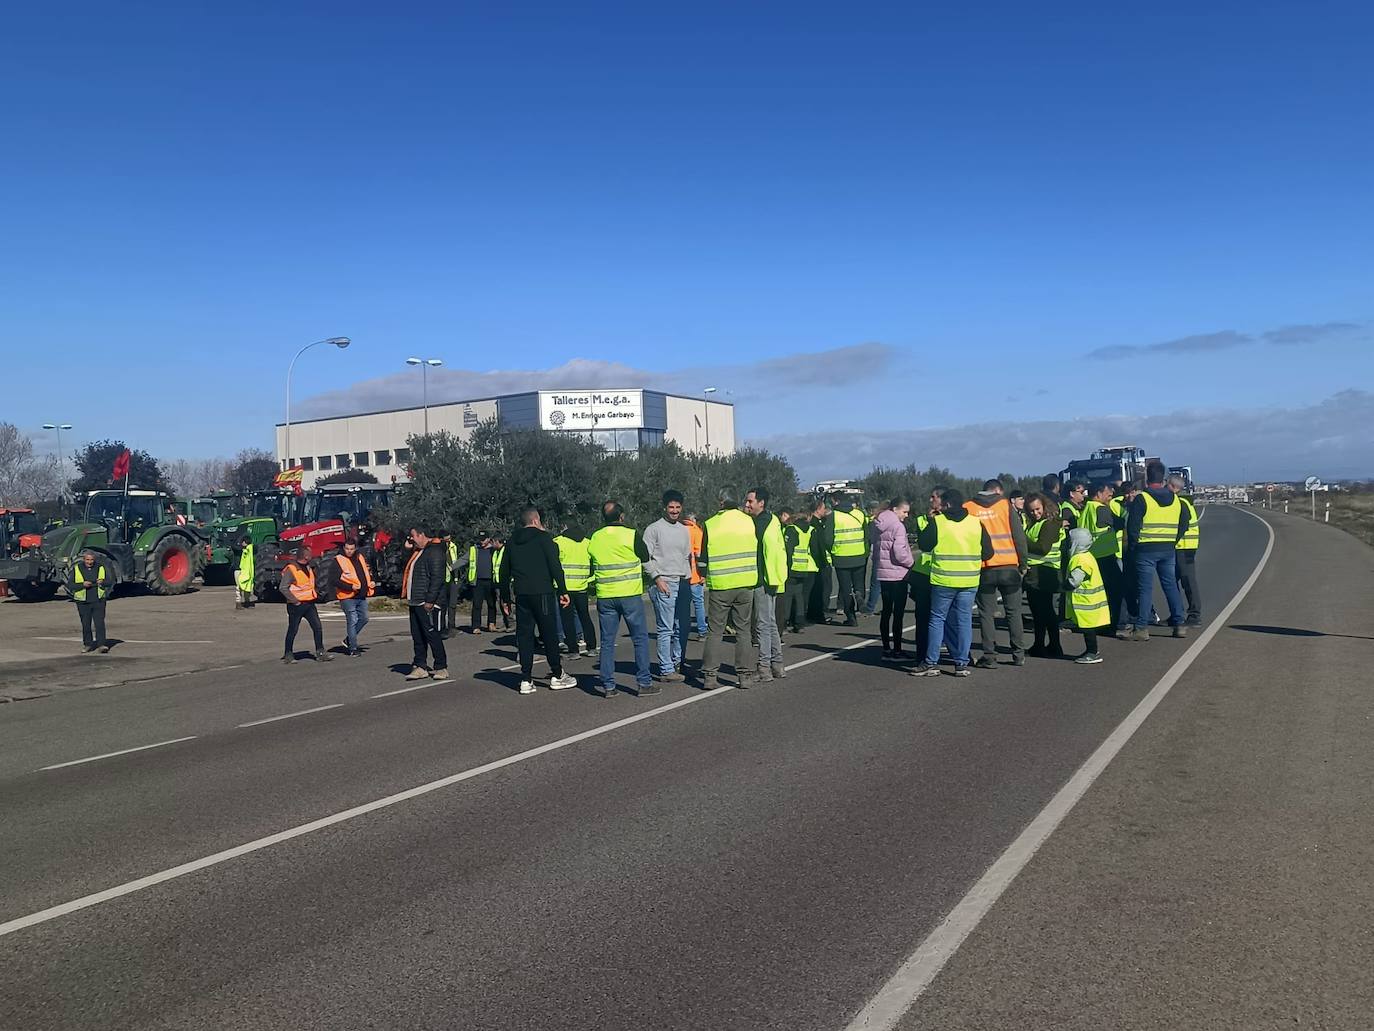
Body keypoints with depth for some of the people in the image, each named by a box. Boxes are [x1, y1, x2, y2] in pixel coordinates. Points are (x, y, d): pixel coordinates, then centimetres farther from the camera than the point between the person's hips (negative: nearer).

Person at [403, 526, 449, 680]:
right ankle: (419, 667, 15)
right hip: (415, 603, 10)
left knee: (432, 634, -6)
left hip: (427, 603, -10)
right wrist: (408, 597, 18)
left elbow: (437, 578, -20)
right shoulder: (417, 552, 20)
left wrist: (430, 600, -23)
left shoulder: (435, 551, -13)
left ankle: (441, 667, 1)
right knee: (417, 636, 10)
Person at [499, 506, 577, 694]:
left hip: (521, 594, 5)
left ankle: (526, 680, 4)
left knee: (524, 635, 6)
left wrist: (505, 597, 21)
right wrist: (563, 591, -9)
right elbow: (555, 565, -11)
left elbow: (504, 571, 15)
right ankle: (557, 676, 10)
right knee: (549, 634, 3)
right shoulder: (543, 537, -3)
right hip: (542, 592, -5)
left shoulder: (512, 541, 13)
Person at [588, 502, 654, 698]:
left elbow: (592, 569, 12)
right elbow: (645, 558, 4)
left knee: (607, 642, 9)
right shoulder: (631, 536, -8)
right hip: (630, 594, -3)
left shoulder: (594, 539, 5)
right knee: (640, 638, 6)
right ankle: (643, 683, 6)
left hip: (604, 597, 4)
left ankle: (608, 686, 9)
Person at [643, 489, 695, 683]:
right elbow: (645, 558, -6)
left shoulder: (685, 530, 18)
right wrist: (657, 578, -12)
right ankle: (666, 670, -5)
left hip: (683, 583, 6)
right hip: (664, 583, -6)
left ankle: (677, 663, 18)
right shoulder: (654, 529, -1)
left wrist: (689, 577, 15)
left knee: (683, 627, 6)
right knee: (665, 629, -8)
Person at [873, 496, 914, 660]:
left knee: (886, 611, 13)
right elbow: (900, 553, -20)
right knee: (898, 612, -2)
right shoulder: (898, 526, -15)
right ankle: (897, 650, 0)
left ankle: (886, 648, 17)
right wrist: (913, 562, -5)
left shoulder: (879, 525, 10)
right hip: (897, 574, -8)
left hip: (882, 573, 8)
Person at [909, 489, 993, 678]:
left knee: (937, 619, 6)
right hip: (969, 582, 3)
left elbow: (923, 544, 3)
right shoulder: (976, 523, 2)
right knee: (964, 621, 8)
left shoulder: (937, 522, -7)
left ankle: (931, 663, 6)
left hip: (943, 580, -3)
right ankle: (961, 664, 10)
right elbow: (988, 552, 6)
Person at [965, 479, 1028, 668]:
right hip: (1009, 567, 0)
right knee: (1013, 611, 12)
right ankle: (1019, 654, 15)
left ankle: (989, 656, 3)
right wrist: (1023, 564, 8)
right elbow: (1019, 537, -1)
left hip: (983, 569, 0)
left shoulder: (967, 508, 1)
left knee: (986, 613, 6)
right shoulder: (1005, 505, 0)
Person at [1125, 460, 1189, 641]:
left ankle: (1141, 629, -2)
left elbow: (1132, 526, -13)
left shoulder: (1141, 499, -11)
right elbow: (1183, 525, 13)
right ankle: (1179, 624, 14)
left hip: (1146, 550, -5)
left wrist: (1133, 545, 0)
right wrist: (1173, 542, 18)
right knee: (1171, 586, 13)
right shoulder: (1175, 500, 8)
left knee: (1145, 588, -3)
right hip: (1168, 549, 5)